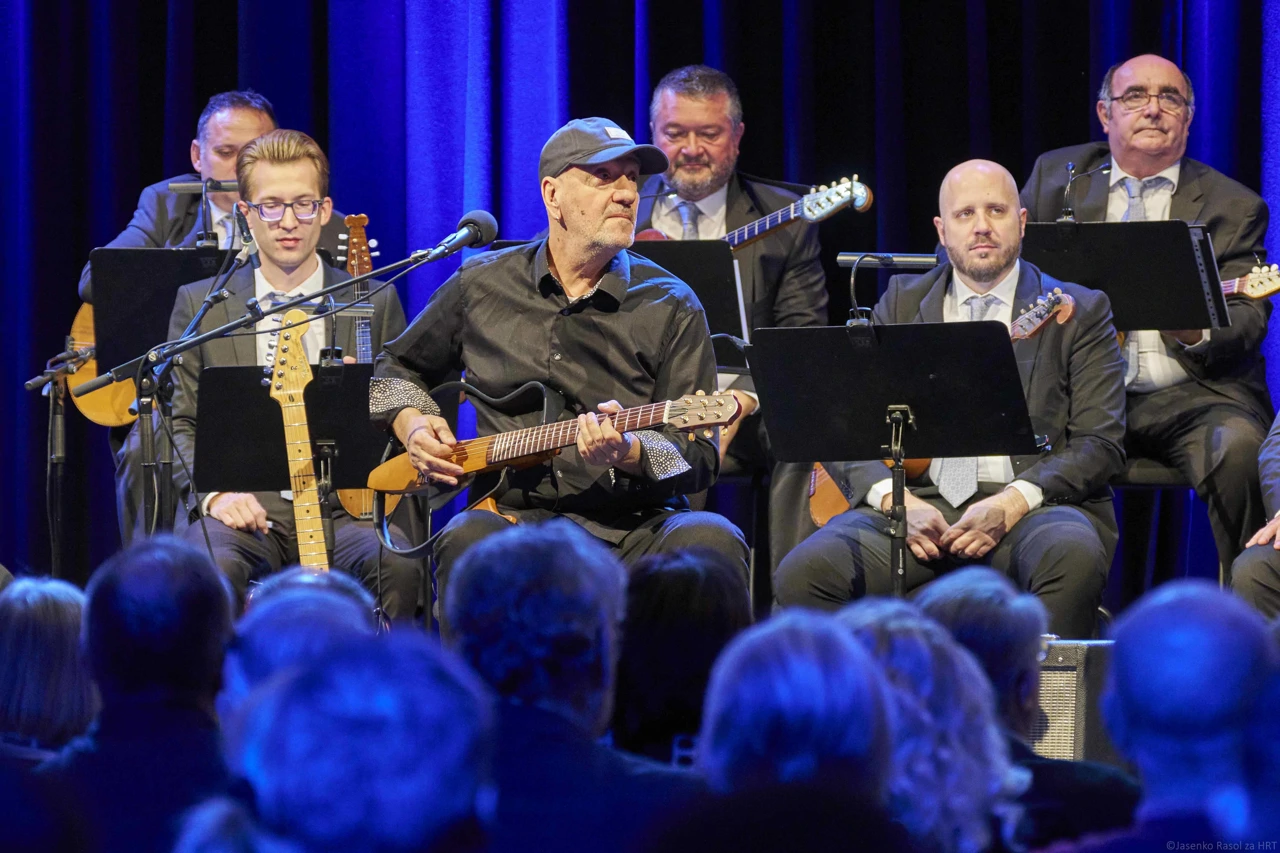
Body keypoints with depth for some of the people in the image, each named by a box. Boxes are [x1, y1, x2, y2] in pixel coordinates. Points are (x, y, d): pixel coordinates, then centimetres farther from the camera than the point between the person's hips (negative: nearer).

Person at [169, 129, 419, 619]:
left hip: (341, 510, 0)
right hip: (246, 512, 0)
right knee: (209, 569, -35)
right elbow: (181, 423, 13)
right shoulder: (200, 306, 14)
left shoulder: (375, 305, 13)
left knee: (397, 564, -33)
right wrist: (213, 493, -6)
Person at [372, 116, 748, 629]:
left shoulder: (670, 307, 8)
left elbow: (699, 460, 1)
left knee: (709, 541, -34)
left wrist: (628, 454, -20)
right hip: (512, 514, 1)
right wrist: (411, 424, 10)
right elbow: (395, 367, 32)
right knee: (468, 540, -35)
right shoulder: (481, 287, 14)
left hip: (636, 523, -1)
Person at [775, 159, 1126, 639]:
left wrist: (1011, 505, -13)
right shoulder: (900, 305, 18)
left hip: (1032, 504, -2)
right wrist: (896, 500, -10)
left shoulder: (1079, 312, 12)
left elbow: (1100, 445, 3)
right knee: (804, 573, -27)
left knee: (1074, 557, -38)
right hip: (917, 500, 2)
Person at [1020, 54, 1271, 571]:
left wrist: (1195, 333, -23)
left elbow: (1247, 320, 0)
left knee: (1237, 446, -34)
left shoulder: (1234, 207, 9)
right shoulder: (1055, 175, 15)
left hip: (1188, 395, -2)